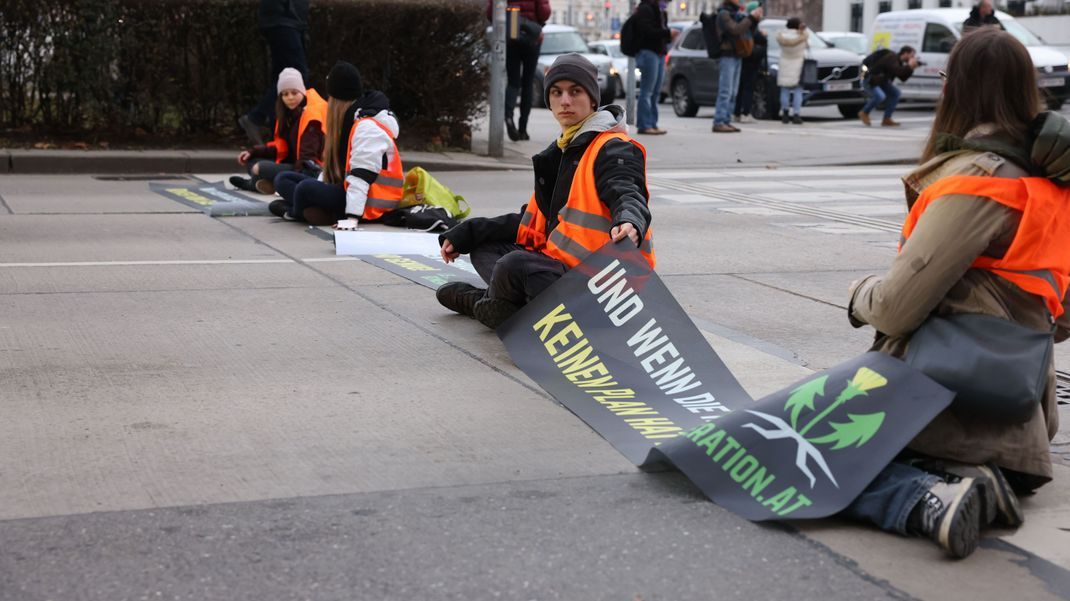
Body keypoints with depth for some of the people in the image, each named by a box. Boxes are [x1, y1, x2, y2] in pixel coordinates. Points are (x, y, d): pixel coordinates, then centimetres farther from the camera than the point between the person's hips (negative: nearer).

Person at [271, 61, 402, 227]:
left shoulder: (368, 127, -18)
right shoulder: (350, 120, 13)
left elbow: (362, 176, -26)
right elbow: (334, 164, 15)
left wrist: (351, 216, -31)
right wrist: (318, 188, 5)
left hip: (369, 205, -10)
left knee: (306, 188, -31)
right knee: (284, 180, 10)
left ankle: (295, 212, 1)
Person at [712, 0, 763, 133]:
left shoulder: (735, 14, 17)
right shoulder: (723, 14, -10)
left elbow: (746, 28, 19)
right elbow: (736, 30, -22)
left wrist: (755, 18, 2)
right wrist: (751, 17, -18)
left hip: (736, 57, 9)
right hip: (727, 57, -9)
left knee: (732, 93, 6)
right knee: (725, 92, -13)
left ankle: (726, 121, 7)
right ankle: (719, 123, -15)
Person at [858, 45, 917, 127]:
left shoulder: (898, 61, 7)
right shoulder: (892, 58, -23)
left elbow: (903, 78, 8)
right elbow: (898, 71, -40)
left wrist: (911, 68, -5)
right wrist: (909, 66, -26)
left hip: (879, 80, 10)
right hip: (868, 80, -10)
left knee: (895, 93, 3)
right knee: (880, 96, -31)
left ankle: (887, 119, 4)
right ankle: (864, 113, -6)